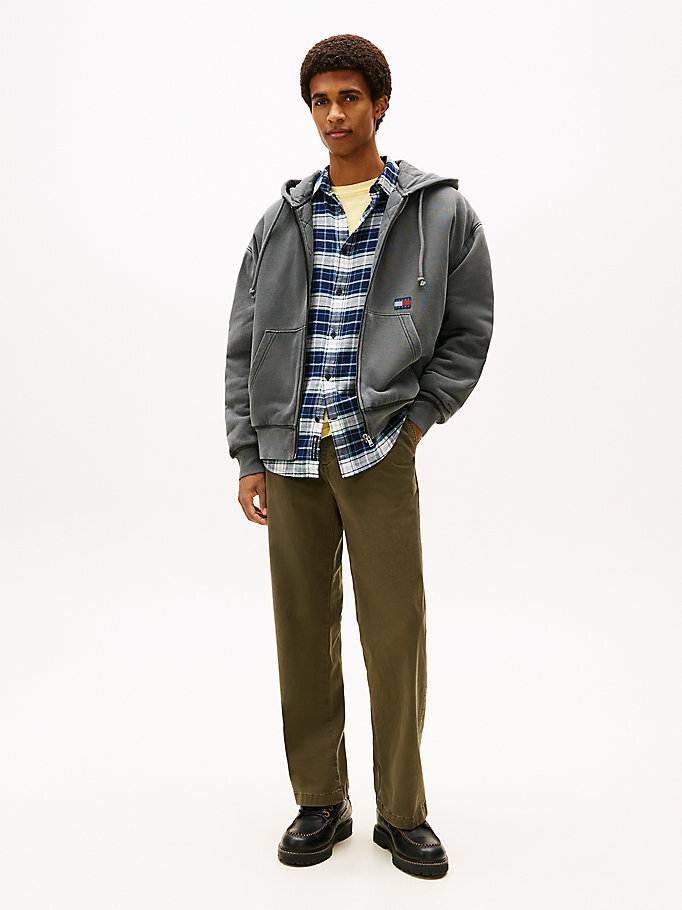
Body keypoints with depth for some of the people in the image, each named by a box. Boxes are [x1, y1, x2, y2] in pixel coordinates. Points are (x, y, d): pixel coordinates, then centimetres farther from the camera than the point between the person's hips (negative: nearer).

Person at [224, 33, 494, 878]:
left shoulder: (441, 212, 3)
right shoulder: (283, 219, 9)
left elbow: (468, 333, 6)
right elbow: (245, 343, 9)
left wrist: (414, 420, -4)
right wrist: (248, 455, 4)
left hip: (378, 453, -2)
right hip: (289, 455, 3)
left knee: (395, 634, 1)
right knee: (303, 633, 8)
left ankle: (402, 813, 20)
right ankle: (319, 802, 24)